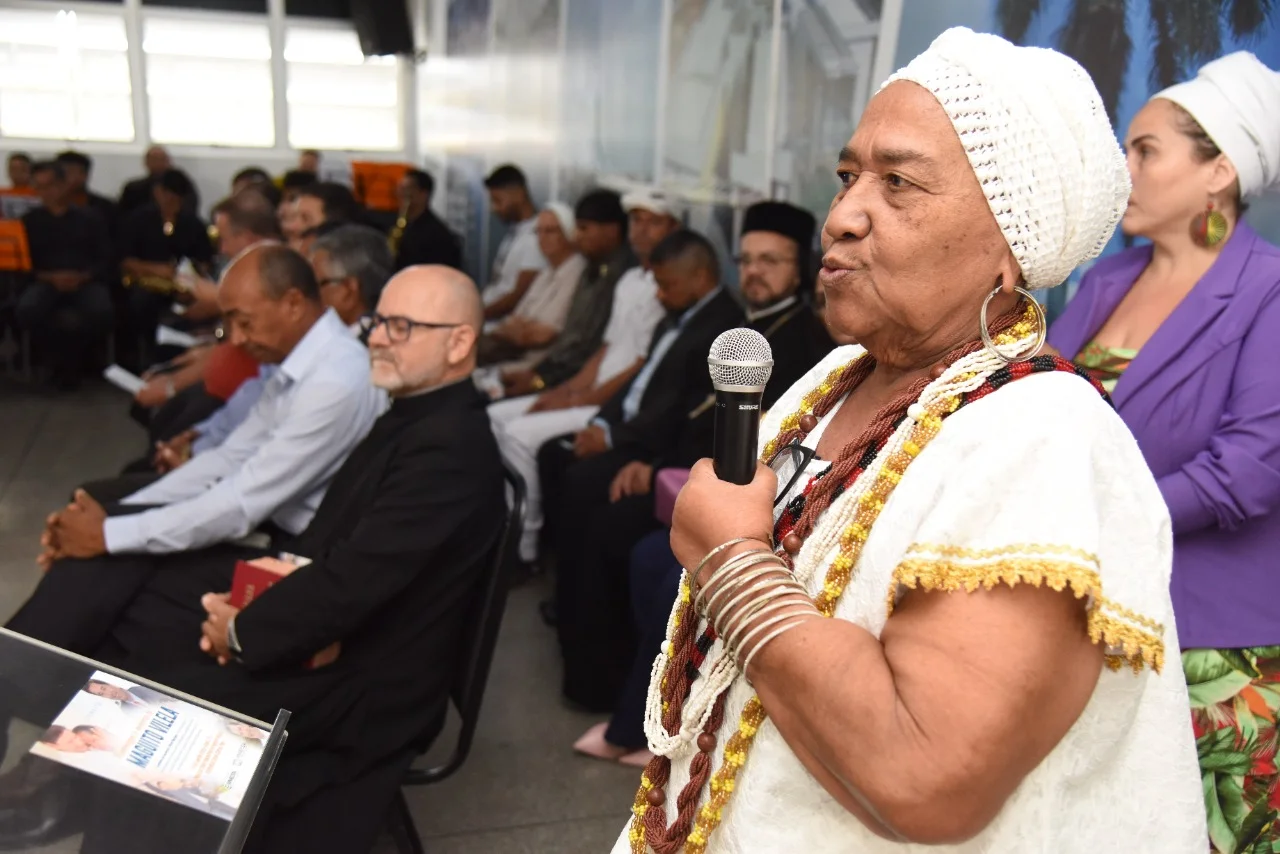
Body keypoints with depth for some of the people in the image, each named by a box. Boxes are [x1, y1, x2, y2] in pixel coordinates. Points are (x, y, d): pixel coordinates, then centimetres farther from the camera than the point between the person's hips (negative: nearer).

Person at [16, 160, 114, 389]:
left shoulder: (89, 220, 15)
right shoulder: (30, 221, 17)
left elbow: (106, 262, 7)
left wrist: (82, 277, -13)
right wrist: (50, 277, -11)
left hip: (86, 282, -1)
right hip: (46, 282, 1)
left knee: (102, 312, -36)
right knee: (26, 310, -34)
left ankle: (74, 357, -3)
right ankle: (60, 360, -6)